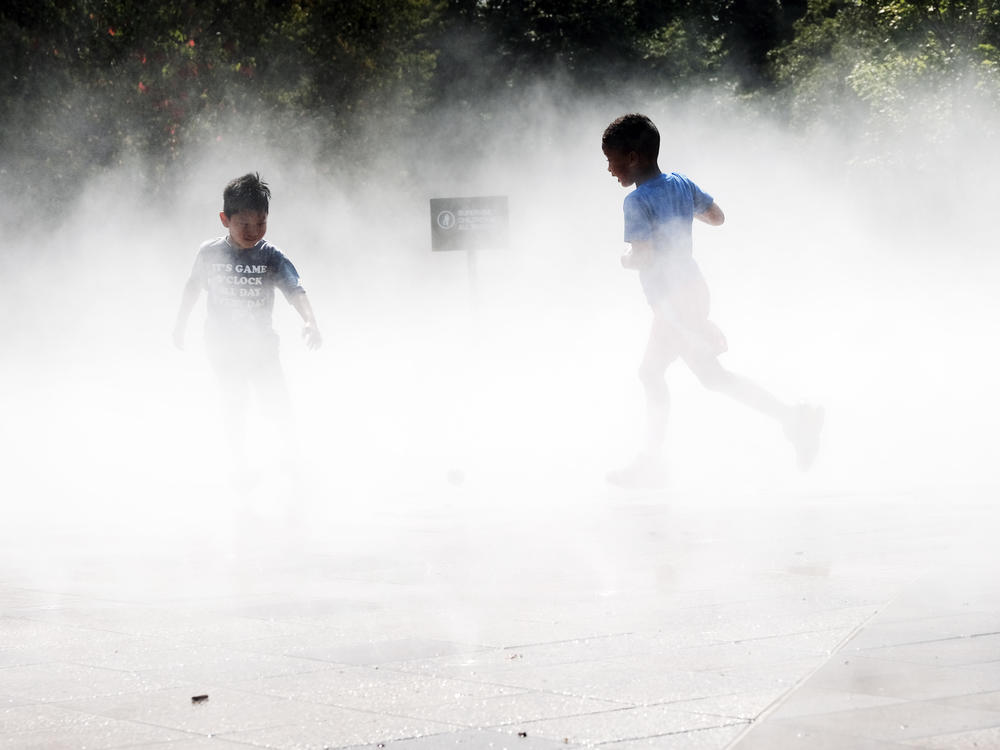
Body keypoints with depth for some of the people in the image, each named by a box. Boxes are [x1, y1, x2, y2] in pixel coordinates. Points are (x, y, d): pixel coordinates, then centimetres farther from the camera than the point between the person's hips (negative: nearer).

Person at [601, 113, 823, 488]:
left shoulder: (637, 201, -19)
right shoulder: (681, 184, 5)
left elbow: (643, 256, -26)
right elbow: (717, 216, 16)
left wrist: (626, 259, -5)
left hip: (673, 299, -9)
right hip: (691, 286, 9)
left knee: (711, 374, -5)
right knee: (651, 372, 18)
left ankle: (792, 416, -11)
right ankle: (650, 464, 23)